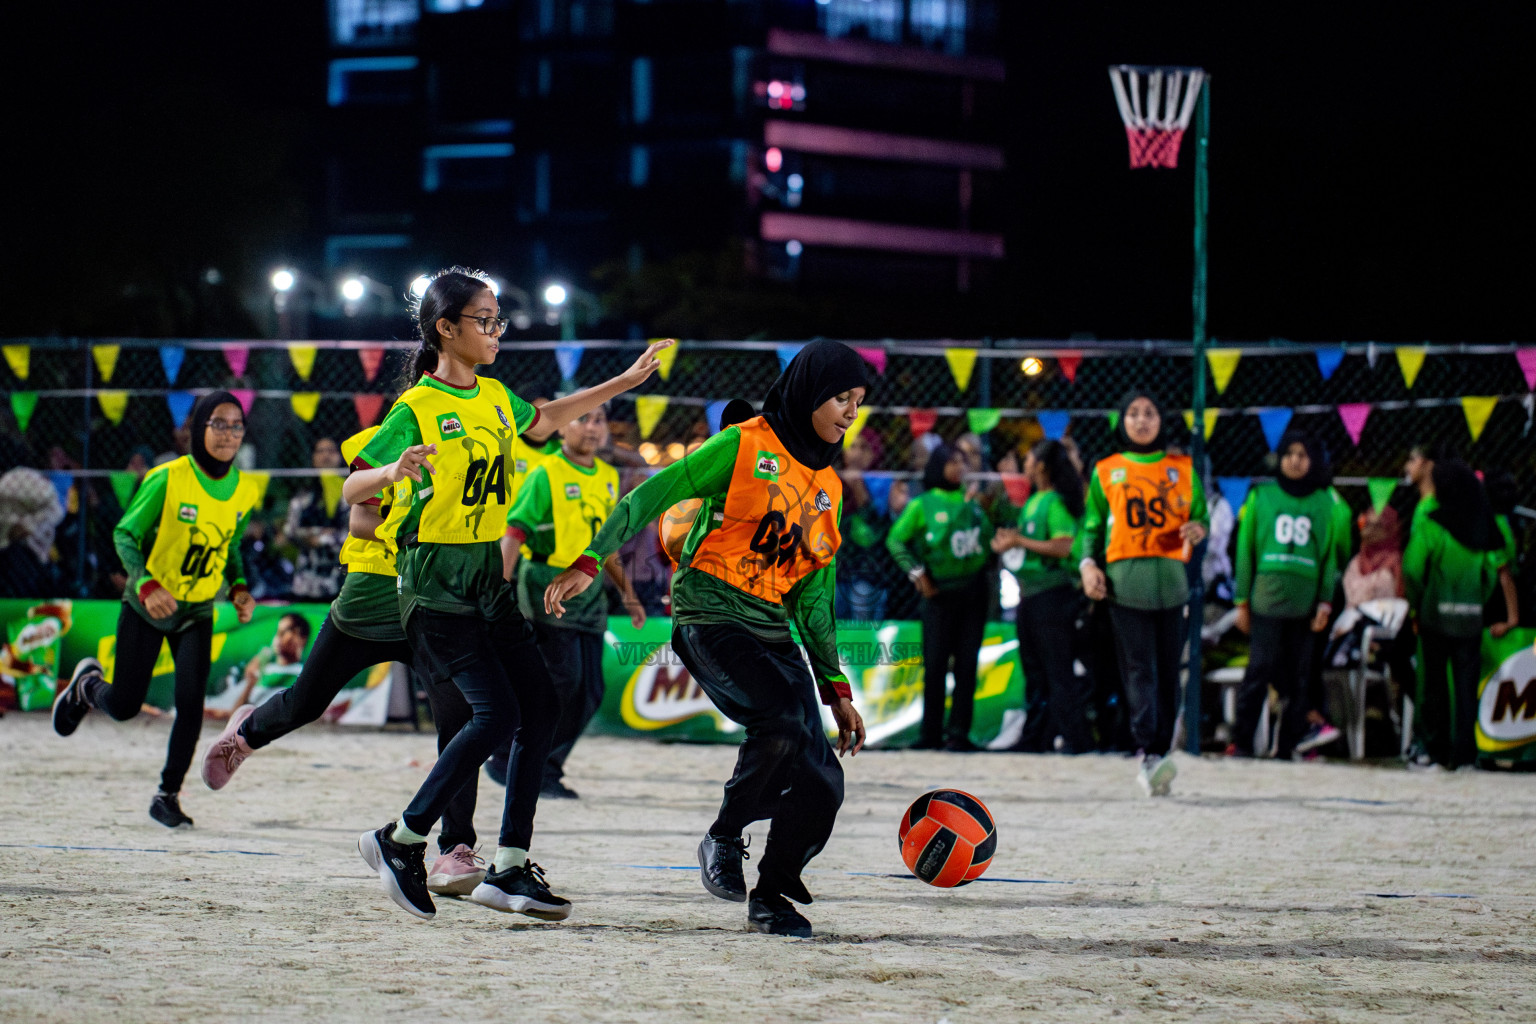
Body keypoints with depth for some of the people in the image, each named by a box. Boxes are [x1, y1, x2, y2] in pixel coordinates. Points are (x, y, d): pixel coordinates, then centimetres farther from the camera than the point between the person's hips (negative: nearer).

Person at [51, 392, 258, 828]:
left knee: (191, 705, -13)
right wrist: (146, 585, -30)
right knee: (124, 706, 4)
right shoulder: (168, 479, -20)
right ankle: (86, 684, 40)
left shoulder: (243, 491, -4)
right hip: (146, 606, -3)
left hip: (197, 612, 3)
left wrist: (238, 588, -4)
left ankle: (168, 796, 2)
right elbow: (125, 535, -15)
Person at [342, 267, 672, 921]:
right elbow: (352, 489, -14)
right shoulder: (417, 409, -11)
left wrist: (625, 382, 32)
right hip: (435, 579, -8)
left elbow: (543, 422, 33)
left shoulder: (494, 397, 11)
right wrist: (394, 472, -36)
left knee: (541, 708, -1)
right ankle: (400, 842, -4)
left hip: (488, 575, 8)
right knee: (497, 714, -16)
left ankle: (509, 867, 5)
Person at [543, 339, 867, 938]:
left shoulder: (827, 486, 18)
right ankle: (722, 840, -10)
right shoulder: (744, 446, -2)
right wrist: (590, 563, -14)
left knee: (821, 782, -7)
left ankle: (772, 895, 13)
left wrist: (837, 690, 18)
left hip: (773, 633, 7)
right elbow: (650, 498, -4)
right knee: (783, 715, -32)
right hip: (711, 616, -7)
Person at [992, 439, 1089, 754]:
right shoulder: (1032, 501, 16)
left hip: (1052, 593, -10)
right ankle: (1035, 736, 18)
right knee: (1033, 669, 13)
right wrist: (1008, 540, 6)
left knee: (1057, 671, -8)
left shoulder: (1057, 502, -13)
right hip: (1030, 593, 10)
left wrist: (1020, 542, -17)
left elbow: (1064, 547, -22)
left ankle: (1076, 737, -5)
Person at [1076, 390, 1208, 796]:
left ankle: (1160, 754, 7)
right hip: (1125, 578, -2)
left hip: (1171, 577, 2)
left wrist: (1197, 531, -5)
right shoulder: (1106, 471, 14)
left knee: (1168, 671, 0)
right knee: (1138, 667, -13)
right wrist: (1087, 562, -2)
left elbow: (1199, 516, 17)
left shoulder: (1183, 469, 15)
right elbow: (1092, 524, 14)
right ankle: (1149, 755, -24)